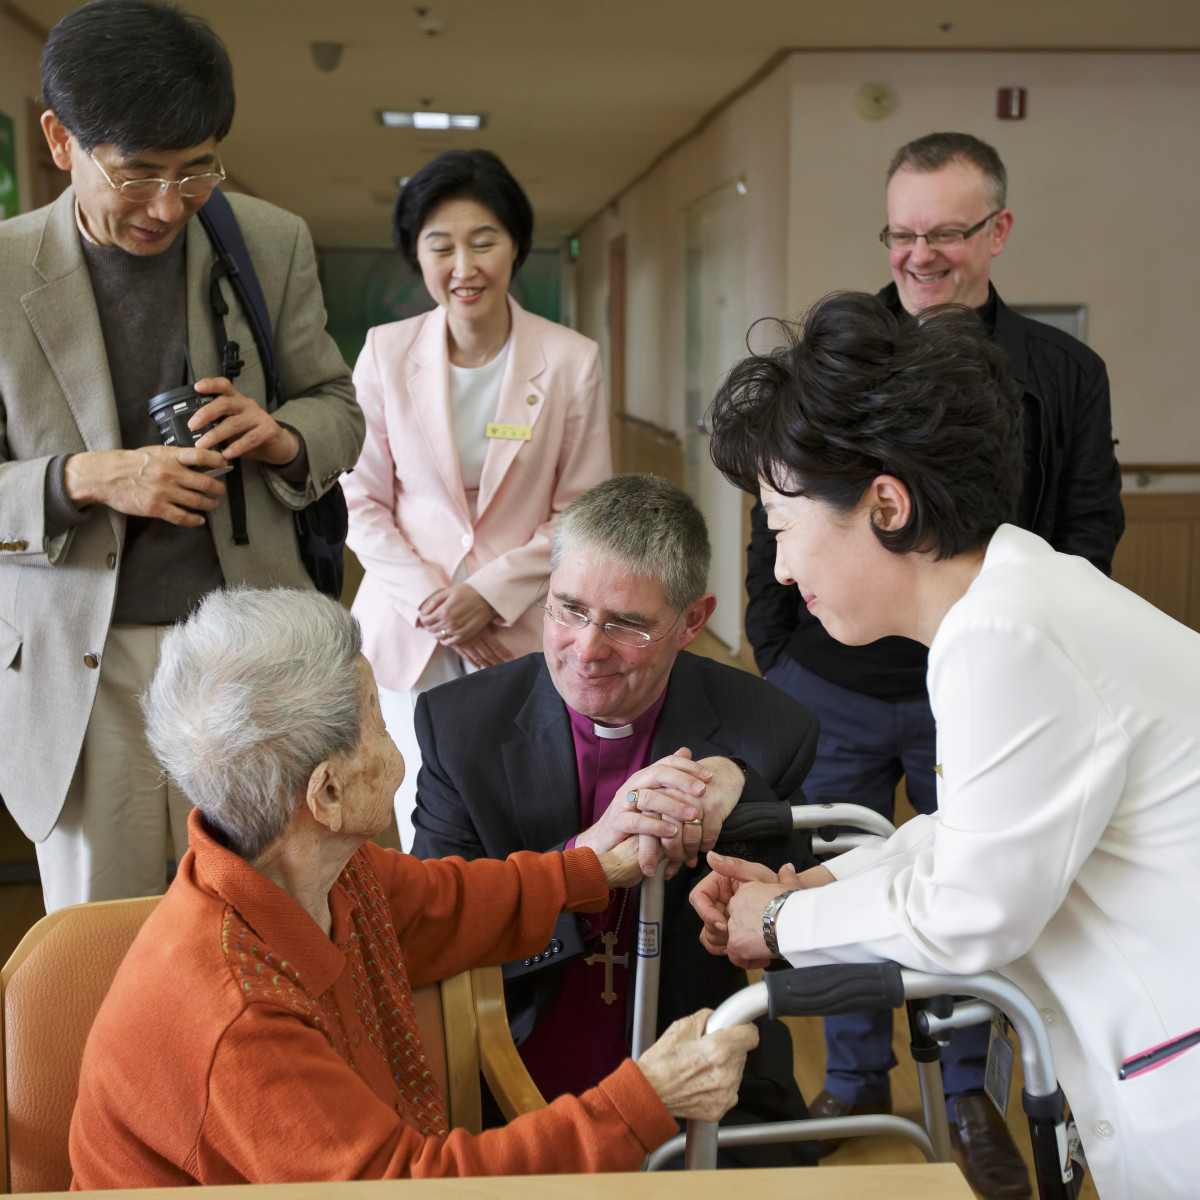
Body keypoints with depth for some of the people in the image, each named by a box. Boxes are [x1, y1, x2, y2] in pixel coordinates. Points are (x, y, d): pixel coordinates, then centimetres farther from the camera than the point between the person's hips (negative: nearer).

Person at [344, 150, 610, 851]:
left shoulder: (572, 360, -2)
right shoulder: (386, 353, 1)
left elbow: (581, 512, 1)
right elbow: (362, 501, 4)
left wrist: (491, 593, -10)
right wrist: (426, 598, -9)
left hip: (524, 630, -1)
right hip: (410, 628, 1)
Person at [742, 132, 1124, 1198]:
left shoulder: (1065, 373, 0)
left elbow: (1091, 527, 2)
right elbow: (776, 519, 5)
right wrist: (774, 653, 1)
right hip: (834, 689, 1)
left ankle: (969, 1093, 35)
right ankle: (856, 1082, 35)